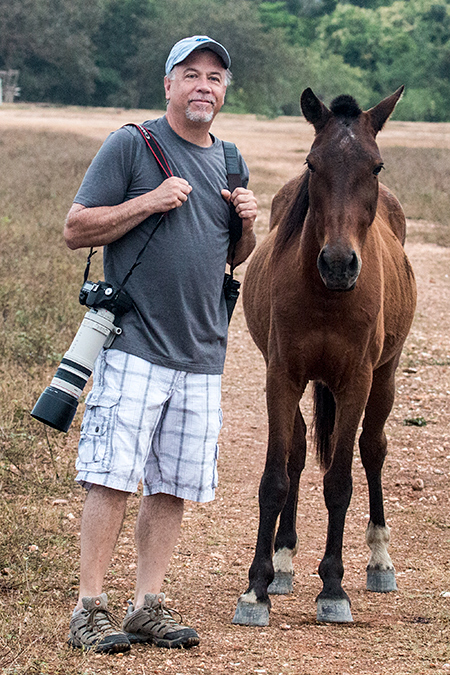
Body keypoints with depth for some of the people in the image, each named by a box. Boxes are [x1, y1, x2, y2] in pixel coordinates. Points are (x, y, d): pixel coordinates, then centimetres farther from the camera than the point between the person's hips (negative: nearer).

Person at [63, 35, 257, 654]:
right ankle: (90, 607, -5)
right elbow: (75, 230, -6)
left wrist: (247, 224, 3)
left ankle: (148, 604, 14)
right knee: (113, 477, -10)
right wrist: (148, 202, -15)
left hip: (203, 353, 6)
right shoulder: (131, 145, -3)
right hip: (134, 343, -6)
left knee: (174, 487, 6)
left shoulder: (230, 164, 15)